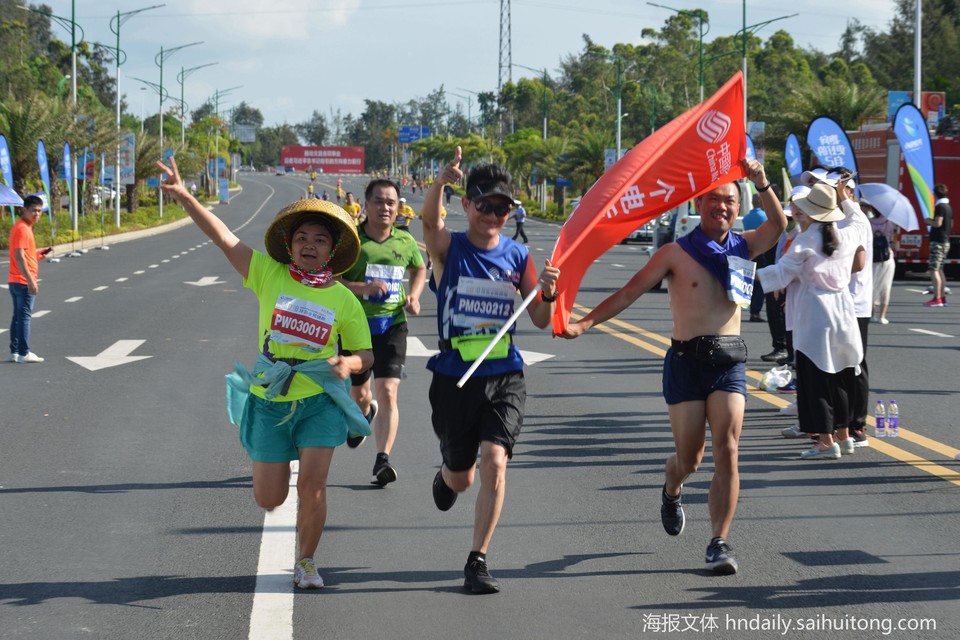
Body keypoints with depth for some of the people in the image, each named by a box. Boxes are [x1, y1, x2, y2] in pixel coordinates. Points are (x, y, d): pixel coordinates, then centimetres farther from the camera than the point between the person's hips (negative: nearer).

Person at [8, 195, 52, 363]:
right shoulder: (22, 229, -16)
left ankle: (14, 352, 14)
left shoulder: (23, 227, 15)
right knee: (24, 316, -6)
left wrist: (41, 253, 10)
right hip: (23, 281, -10)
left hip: (15, 280, 10)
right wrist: (31, 280, -24)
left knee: (18, 316, 12)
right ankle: (24, 353, -5)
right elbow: (19, 257, -22)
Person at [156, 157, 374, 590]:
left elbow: (365, 354, 8)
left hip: (320, 402, -1)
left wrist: (348, 363, -16)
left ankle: (306, 563, 13)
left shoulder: (344, 301, -1)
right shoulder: (269, 276, -3)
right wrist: (184, 196, -17)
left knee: (311, 487, -11)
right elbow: (224, 238, -8)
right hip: (269, 402, 1)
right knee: (269, 499, 4)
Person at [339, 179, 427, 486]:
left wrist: (414, 296, 5)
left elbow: (420, 269, 24)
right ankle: (366, 414, 52)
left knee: (388, 392, -14)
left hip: (392, 325, 1)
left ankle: (382, 460, -19)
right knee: (359, 393, 15)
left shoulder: (405, 242, 3)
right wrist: (363, 288, -26)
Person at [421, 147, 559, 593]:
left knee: (494, 462, -19)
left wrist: (548, 294, -16)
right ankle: (445, 475, 53)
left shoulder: (517, 256, 4)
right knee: (461, 479, 13)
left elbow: (540, 320, 7)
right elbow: (429, 221, -27)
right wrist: (441, 183, -47)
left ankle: (477, 561, -9)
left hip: (504, 377, 1)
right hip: (455, 376, -1)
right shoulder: (449, 249, -4)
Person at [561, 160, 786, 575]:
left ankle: (719, 542, -6)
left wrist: (761, 183, -23)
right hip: (686, 361, -2)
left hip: (729, 362, 2)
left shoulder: (742, 248, 9)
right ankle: (672, 492, 41)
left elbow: (778, 225, -8)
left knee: (726, 452, -11)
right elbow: (630, 293, -3)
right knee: (689, 459, 4)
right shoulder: (676, 253, 0)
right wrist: (584, 323, -13)